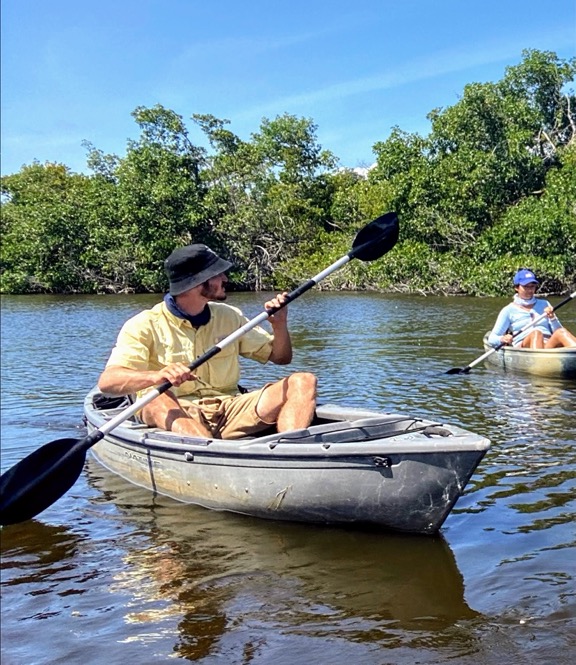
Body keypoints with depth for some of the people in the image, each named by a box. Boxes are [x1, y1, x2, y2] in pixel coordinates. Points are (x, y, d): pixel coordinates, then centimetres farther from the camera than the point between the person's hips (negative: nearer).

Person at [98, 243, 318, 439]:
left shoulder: (229, 316, 12)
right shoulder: (145, 325, -4)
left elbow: (281, 357, 18)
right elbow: (106, 382, -16)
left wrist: (280, 325, -4)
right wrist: (158, 376, -36)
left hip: (230, 410, 5)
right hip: (175, 416, -4)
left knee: (303, 381, -13)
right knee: (158, 400, -38)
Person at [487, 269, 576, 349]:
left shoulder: (544, 304, 23)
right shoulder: (509, 310, 13)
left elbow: (559, 331, 17)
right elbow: (491, 339, 9)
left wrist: (552, 318, -2)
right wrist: (502, 339, -15)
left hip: (549, 346, 3)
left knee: (561, 332, -28)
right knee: (536, 333, -34)